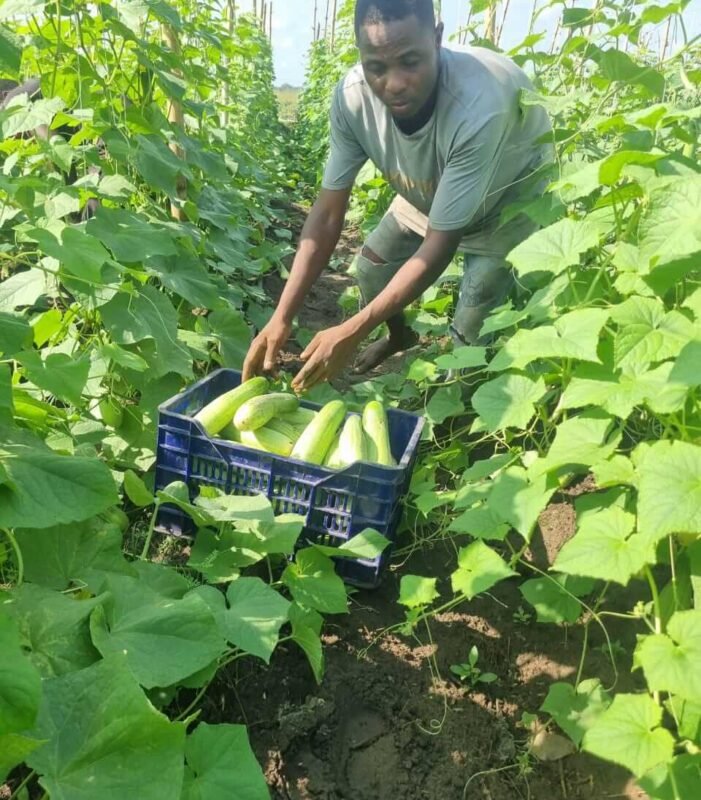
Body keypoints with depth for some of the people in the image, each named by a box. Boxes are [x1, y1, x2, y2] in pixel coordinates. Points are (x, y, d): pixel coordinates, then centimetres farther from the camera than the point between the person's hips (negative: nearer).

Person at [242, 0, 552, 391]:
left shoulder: (480, 106, -43)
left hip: (509, 198, -5)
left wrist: (354, 332, -42)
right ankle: (400, 335, 39)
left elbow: (441, 243, -38)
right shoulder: (353, 96, -28)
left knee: (473, 332, -13)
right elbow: (328, 213, -22)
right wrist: (282, 318, -30)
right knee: (373, 266, 6)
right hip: (430, 191, 5)